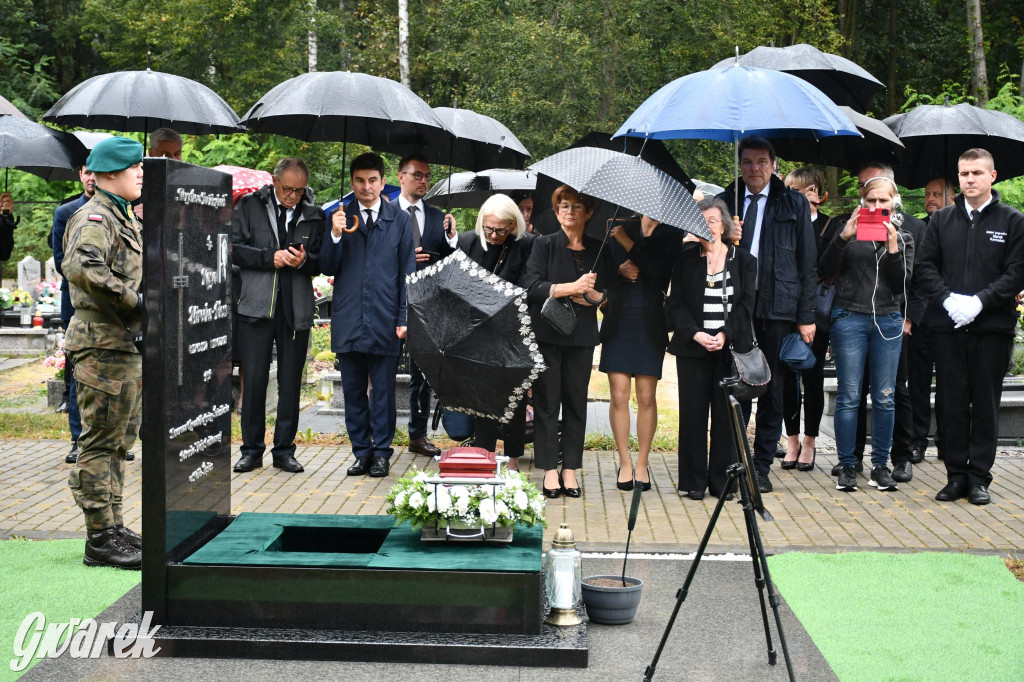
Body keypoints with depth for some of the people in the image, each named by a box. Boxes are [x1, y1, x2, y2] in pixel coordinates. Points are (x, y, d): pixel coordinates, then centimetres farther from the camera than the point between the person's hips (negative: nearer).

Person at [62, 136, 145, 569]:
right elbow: (79, 267, -32)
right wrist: (132, 300, -26)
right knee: (100, 440, -5)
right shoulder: (95, 217, -13)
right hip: (102, 343, -10)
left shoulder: (122, 216, 19)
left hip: (125, 343, 10)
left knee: (119, 441, 15)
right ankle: (100, 539, 0)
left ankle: (113, 528, 25)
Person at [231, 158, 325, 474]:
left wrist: (304, 260, -12)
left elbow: (321, 262, 10)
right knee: (254, 379, 1)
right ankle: (252, 449, 12)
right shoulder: (249, 206, 3)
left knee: (291, 382, 6)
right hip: (256, 306, -1)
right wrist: (271, 258, -14)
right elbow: (234, 249, -2)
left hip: (296, 309, 2)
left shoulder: (314, 215, 8)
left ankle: (284, 450, 16)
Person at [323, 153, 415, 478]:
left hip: (384, 320, -2)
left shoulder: (400, 219, 5)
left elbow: (407, 272, 4)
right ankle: (362, 451, 19)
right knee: (353, 391, 8)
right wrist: (336, 236, -13)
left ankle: (381, 452, 14)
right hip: (348, 321, 2)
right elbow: (328, 268, 5)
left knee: (384, 390, 4)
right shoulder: (340, 217, 7)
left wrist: (404, 318, -3)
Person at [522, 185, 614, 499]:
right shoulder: (544, 245, 2)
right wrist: (572, 288, -18)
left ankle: (570, 469, 10)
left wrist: (593, 295, -14)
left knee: (576, 400, 4)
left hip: (581, 335, 2)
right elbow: (532, 287, -10)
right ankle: (550, 470, 4)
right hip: (546, 334, -2)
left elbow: (609, 294, 6)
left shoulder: (598, 250, 9)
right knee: (547, 400, -2)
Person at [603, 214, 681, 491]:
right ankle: (624, 463, 10)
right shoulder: (620, 227, 9)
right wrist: (619, 270, -11)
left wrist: (627, 243, -15)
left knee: (646, 396, 1)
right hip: (619, 321, 1)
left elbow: (659, 273, -14)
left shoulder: (672, 235, 3)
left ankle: (642, 464, 13)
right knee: (619, 394, -2)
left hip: (651, 326, -1)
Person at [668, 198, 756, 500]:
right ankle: (693, 480, 9)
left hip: (731, 347, 0)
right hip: (693, 347, 0)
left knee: (726, 412, 1)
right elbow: (677, 303, 2)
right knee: (693, 412, 1)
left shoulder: (743, 260, 7)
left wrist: (725, 334, -11)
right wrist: (696, 334, -12)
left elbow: (746, 304, 2)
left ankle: (722, 479, 10)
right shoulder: (685, 259, 7)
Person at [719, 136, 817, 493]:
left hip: (777, 307, -1)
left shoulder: (793, 204, 7)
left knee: (773, 390, 4)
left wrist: (806, 316, 0)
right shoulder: (726, 201, 12)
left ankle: (761, 466, 14)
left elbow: (807, 263, 5)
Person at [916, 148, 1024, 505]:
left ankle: (979, 478, 10)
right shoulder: (941, 220, 10)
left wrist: (979, 301, -15)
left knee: (986, 403, 3)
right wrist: (948, 299, -10)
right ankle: (956, 474, 13)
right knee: (951, 402, 5)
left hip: (992, 326, -2)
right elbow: (926, 266, 6)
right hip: (947, 326, 2)